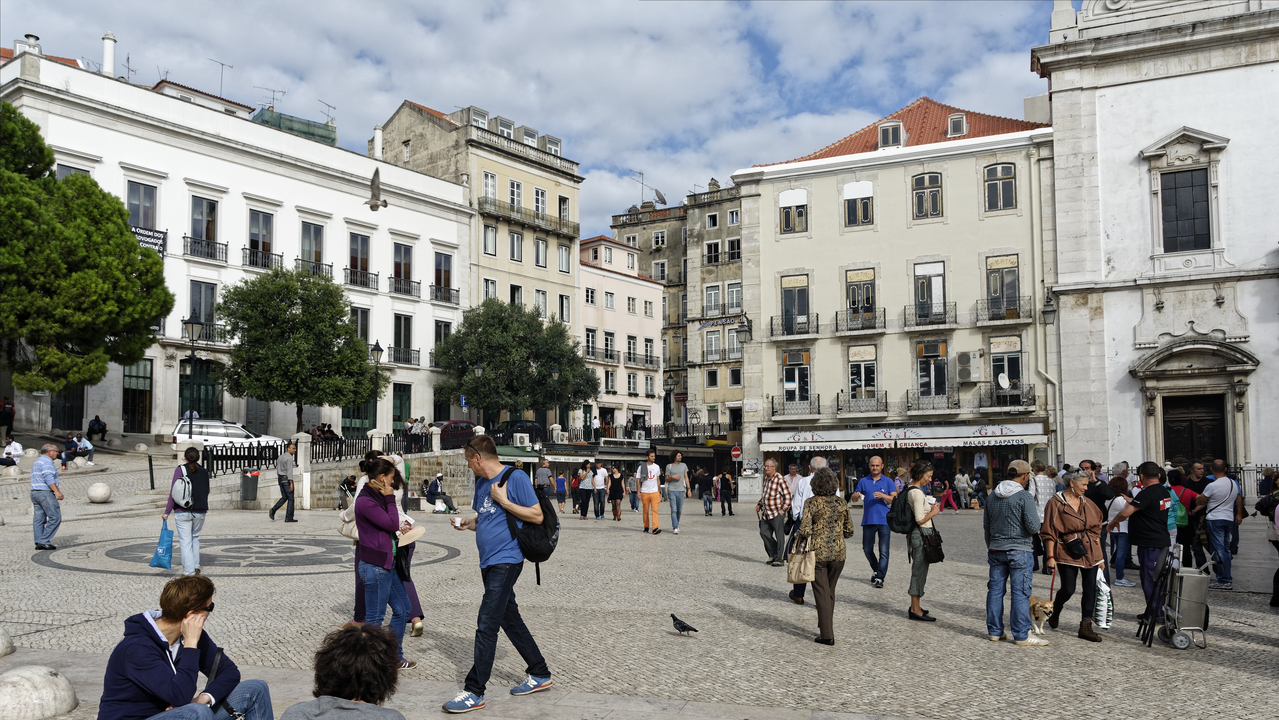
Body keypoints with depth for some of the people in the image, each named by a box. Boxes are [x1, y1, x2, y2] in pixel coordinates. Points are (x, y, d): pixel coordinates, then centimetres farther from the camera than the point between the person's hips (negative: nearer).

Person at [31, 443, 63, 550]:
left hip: (34, 492, 10)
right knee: (55, 517, -8)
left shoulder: (37, 461, 22)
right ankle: (44, 541, -11)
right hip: (45, 493, -10)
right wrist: (57, 491, -26)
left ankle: (39, 543, 5)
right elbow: (49, 478, -21)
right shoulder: (47, 461, -10)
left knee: (38, 519, 7)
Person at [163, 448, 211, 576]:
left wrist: (167, 511, -5)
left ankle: (189, 571, -4)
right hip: (200, 512, 4)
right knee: (195, 537, 21)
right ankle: (196, 566, 20)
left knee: (185, 541, 0)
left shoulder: (180, 469, -6)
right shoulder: (204, 472, 6)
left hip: (182, 512, -4)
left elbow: (173, 492, -9)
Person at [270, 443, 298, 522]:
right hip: (287, 479, -8)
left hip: (280, 479, 8)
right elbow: (289, 471, -21)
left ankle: (273, 510, -2)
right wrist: (291, 483, -22)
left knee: (284, 497, 17)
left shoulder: (280, 457, 13)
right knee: (290, 498, -1)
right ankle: (289, 518, -1)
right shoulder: (289, 458, -16)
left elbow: (278, 469, 17)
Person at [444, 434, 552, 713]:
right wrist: (468, 523, 3)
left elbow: (537, 516, -12)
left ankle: (474, 692, -3)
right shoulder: (482, 482, 13)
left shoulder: (516, 477, -12)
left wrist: (503, 501, -17)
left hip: (505, 560, -9)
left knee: (486, 625, -9)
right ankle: (540, 675, 27)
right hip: (489, 562, 9)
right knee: (510, 619, 15)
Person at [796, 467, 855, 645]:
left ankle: (827, 635, 4)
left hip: (818, 552, -4)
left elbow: (804, 531, -17)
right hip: (838, 553, 4)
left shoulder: (811, 503, -10)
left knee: (822, 594, 4)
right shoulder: (841, 502, 3)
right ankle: (826, 629, 24)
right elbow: (849, 531, 7)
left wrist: (800, 535, 5)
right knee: (830, 592, 17)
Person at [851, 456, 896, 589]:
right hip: (868, 520, 2)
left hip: (884, 520, -2)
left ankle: (880, 577, -1)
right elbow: (854, 499, 10)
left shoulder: (888, 482, 5)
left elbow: (894, 499, -4)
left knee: (884, 551, -6)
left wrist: (883, 496, -22)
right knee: (867, 549, 8)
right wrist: (856, 495, -13)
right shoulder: (863, 481, 10)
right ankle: (876, 570, 30)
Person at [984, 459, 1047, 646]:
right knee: (1020, 592, -2)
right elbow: (1033, 527, -16)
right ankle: (1021, 635, 1)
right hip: (1019, 550, -6)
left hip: (996, 550, 6)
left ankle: (995, 631, 17)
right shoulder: (1025, 497, -13)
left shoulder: (993, 496, 7)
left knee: (995, 589, 10)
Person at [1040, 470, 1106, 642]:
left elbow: (1096, 529, 16)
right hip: (1067, 552, -5)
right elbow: (1049, 532, -8)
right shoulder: (1056, 503, -6)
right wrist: (1050, 556, -13)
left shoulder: (1088, 503, 11)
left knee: (1090, 588, 3)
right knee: (1068, 589, -6)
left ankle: (1086, 626, 11)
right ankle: (1055, 611, 26)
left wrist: (1100, 555, 14)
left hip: (1090, 552, 5)